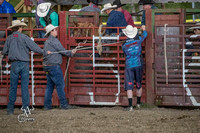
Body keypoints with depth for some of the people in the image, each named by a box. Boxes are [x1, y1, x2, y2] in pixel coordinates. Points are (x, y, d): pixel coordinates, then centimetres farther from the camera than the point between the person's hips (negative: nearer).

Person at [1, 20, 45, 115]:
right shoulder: (24, 37, -5)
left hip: (14, 64, 2)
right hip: (24, 64, -2)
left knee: (13, 87, 7)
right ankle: (25, 107, 1)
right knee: (25, 86, 2)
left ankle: (10, 109, 8)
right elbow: (34, 47, -7)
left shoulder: (9, 38, 3)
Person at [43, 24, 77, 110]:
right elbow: (62, 51, -9)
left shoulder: (47, 42, 18)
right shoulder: (54, 40, -12)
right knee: (60, 85, -3)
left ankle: (47, 105, 9)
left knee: (50, 85, 11)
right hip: (54, 66, -9)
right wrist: (71, 53, 7)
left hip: (47, 66, 9)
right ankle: (64, 104, -1)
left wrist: (70, 51, 16)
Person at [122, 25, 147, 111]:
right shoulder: (138, 40, -2)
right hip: (138, 65, 2)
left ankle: (130, 106, -17)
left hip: (129, 66, -2)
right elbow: (145, 34, 19)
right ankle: (138, 103, 31)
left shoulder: (124, 45, -5)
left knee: (129, 86, -6)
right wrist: (144, 29, 41)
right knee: (139, 85, 18)